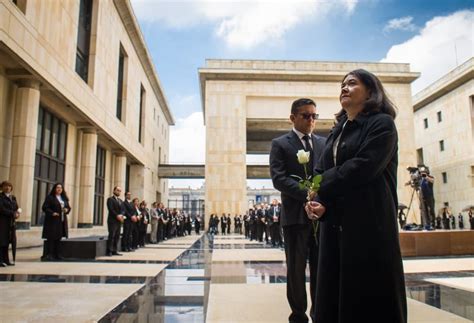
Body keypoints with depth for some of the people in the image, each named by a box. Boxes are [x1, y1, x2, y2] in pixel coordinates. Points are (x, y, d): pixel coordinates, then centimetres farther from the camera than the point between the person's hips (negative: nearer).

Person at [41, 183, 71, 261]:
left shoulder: (64, 198, 15)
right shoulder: (49, 197, -3)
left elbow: (68, 207, 21)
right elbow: (44, 207, -10)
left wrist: (67, 209, -2)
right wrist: (52, 213, -22)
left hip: (62, 221, 6)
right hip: (52, 221, -6)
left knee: (58, 238, 10)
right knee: (51, 238, -6)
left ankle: (57, 254, 15)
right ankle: (48, 255, -1)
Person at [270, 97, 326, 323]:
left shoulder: (324, 143, 15)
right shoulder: (280, 144, 2)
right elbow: (278, 179, -9)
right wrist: (308, 194, -18)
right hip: (296, 214, -3)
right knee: (296, 268, 7)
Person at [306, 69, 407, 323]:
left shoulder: (382, 124, -2)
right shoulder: (336, 133, 18)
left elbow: (362, 167, -16)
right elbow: (325, 174, 11)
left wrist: (321, 185, -7)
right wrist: (321, 202, -9)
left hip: (369, 222, -6)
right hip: (335, 223, 6)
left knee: (370, 295, 1)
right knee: (334, 293, 8)